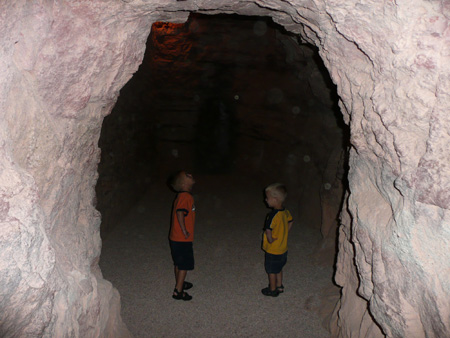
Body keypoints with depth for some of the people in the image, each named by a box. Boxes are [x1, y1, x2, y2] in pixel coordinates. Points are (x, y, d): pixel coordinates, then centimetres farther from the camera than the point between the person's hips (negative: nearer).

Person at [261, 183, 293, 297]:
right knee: (279, 268, 26)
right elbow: (290, 222, 12)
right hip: (283, 248, 8)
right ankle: (279, 286, 41)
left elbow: (268, 231, -35)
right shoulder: (286, 212, -5)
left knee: (272, 271, 13)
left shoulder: (272, 215, -30)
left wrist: (270, 240, -17)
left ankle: (272, 290, 30)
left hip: (273, 250, -7)